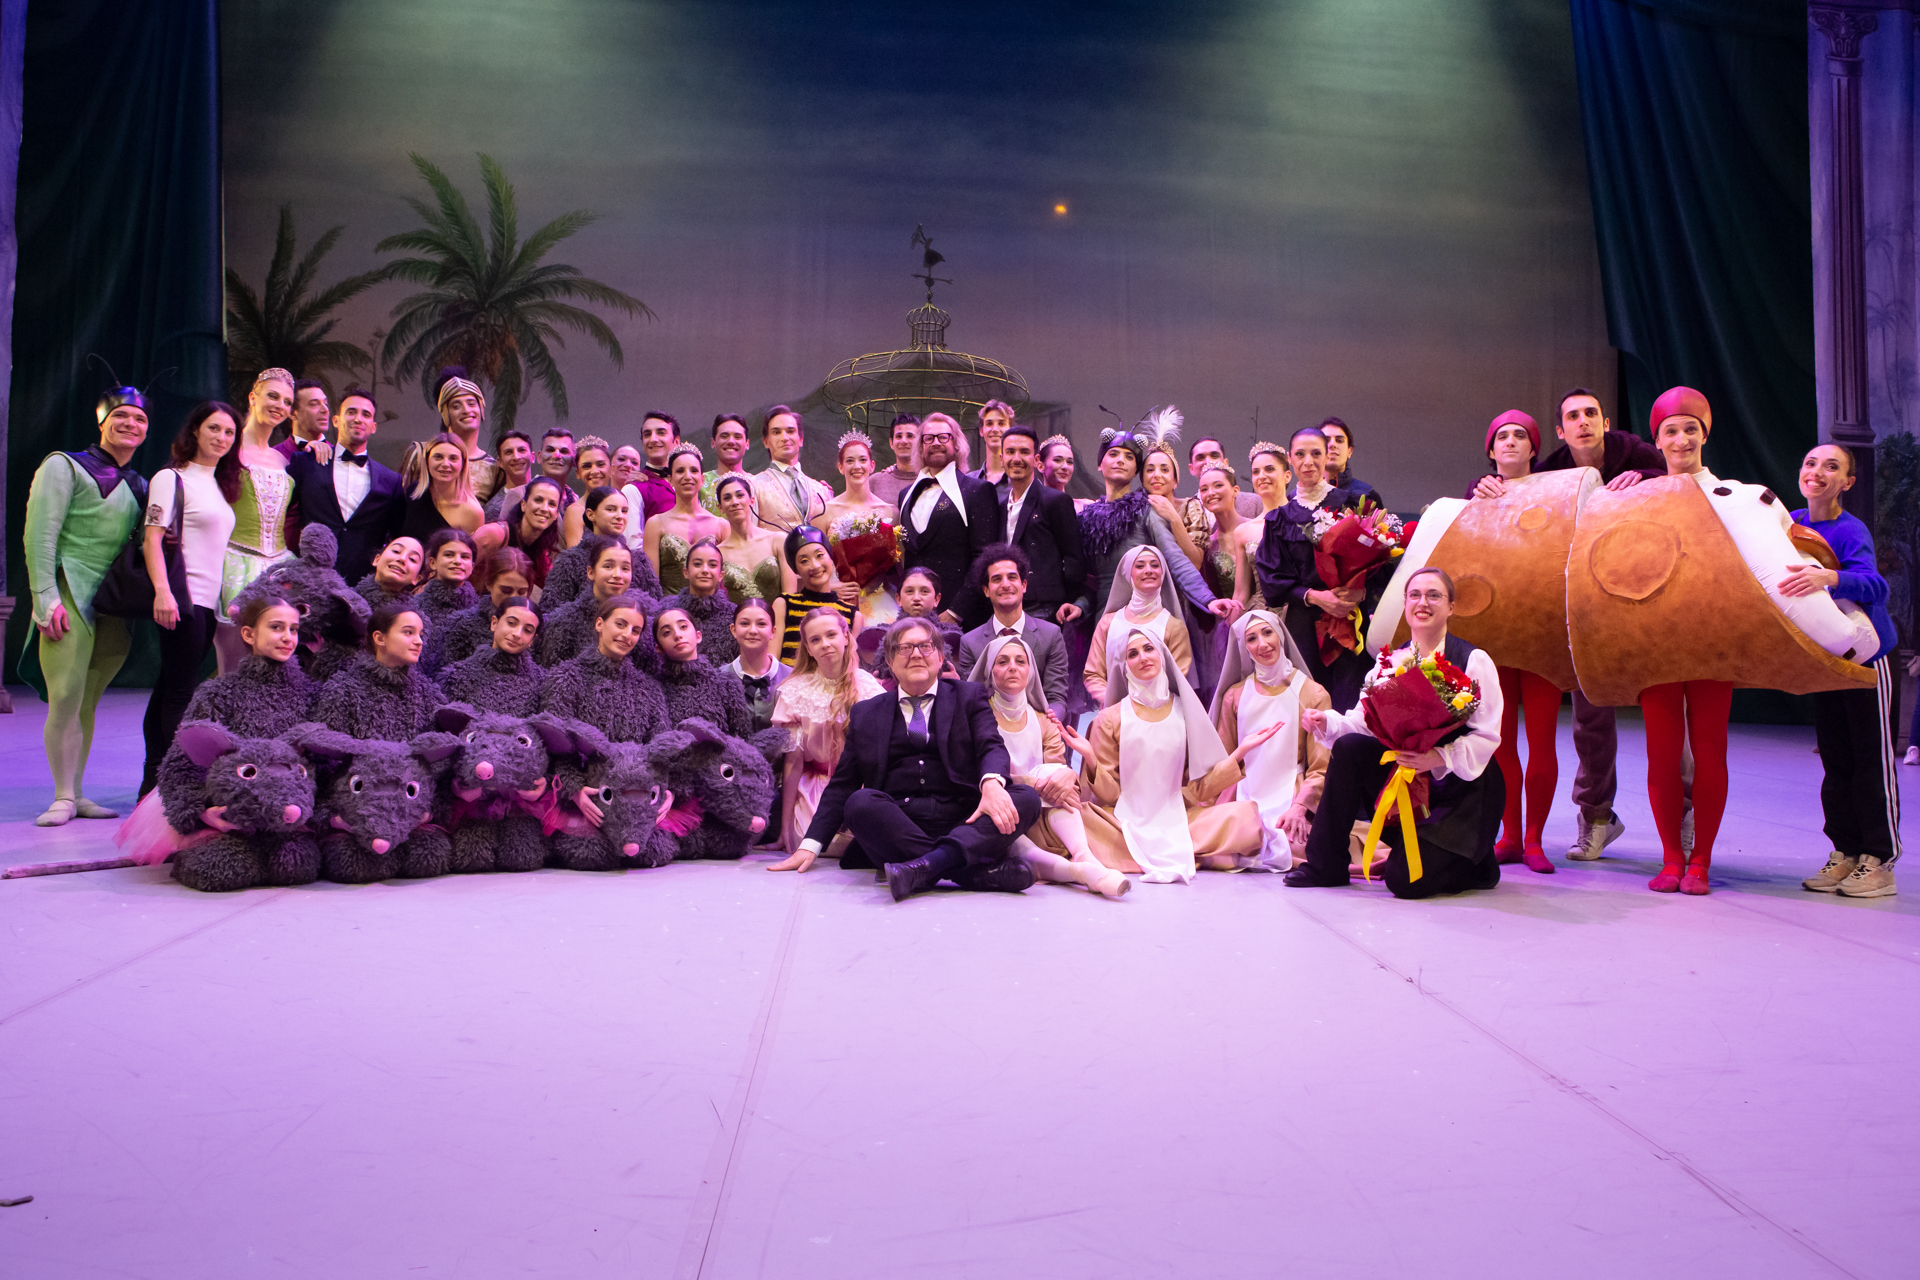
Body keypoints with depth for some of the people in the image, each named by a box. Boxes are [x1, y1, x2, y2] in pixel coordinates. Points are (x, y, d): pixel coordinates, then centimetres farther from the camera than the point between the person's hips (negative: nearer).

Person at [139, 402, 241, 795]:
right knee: (180, 692, -7)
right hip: (183, 600, -7)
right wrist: (162, 591, -23)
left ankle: (155, 783, 13)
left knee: (170, 690, 9)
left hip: (208, 601, 7)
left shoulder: (219, 485, 19)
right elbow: (152, 538, -12)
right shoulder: (172, 479, -4)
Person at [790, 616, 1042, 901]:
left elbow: (991, 746, 1)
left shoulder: (969, 696, 18)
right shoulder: (866, 713, 21)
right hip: (895, 828, 0)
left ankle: (929, 864, -44)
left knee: (1027, 797, -25)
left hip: (962, 823, 0)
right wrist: (809, 847, 3)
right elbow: (842, 785, 16)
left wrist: (992, 784, -24)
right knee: (860, 802, -31)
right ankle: (977, 870, -39)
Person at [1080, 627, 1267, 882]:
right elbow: (1108, 794, -1)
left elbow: (1198, 788, 7)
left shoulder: (1186, 713, 10)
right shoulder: (1110, 719, 4)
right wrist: (1090, 759, -17)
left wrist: (1239, 753, 0)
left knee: (1247, 813, -22)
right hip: (1127, 822, -1)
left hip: (1178, 819, 1)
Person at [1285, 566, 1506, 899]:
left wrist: (1439, 757, -30)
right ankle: (1325, 865, -9)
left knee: (1405, 878, -20)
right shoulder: (1391, 661, 6)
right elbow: (1366, 720, 0)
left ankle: (1475, 862, 15)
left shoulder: (1474, 661, -10)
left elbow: (1487, 737, -14)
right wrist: (1327, 722, -20)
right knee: (1348, 747, -20)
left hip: (1464, 787, -5)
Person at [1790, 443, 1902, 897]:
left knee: (1872, 760, 0)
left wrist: (1828, 577, -52)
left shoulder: (1851, 531, -19)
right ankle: (1845, 852, 20)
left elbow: (1874, 586, -35)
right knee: (1836, 761, 11)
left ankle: (1879, 862, 7)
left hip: (1866, 656, -6)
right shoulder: (1792, 523, 0)